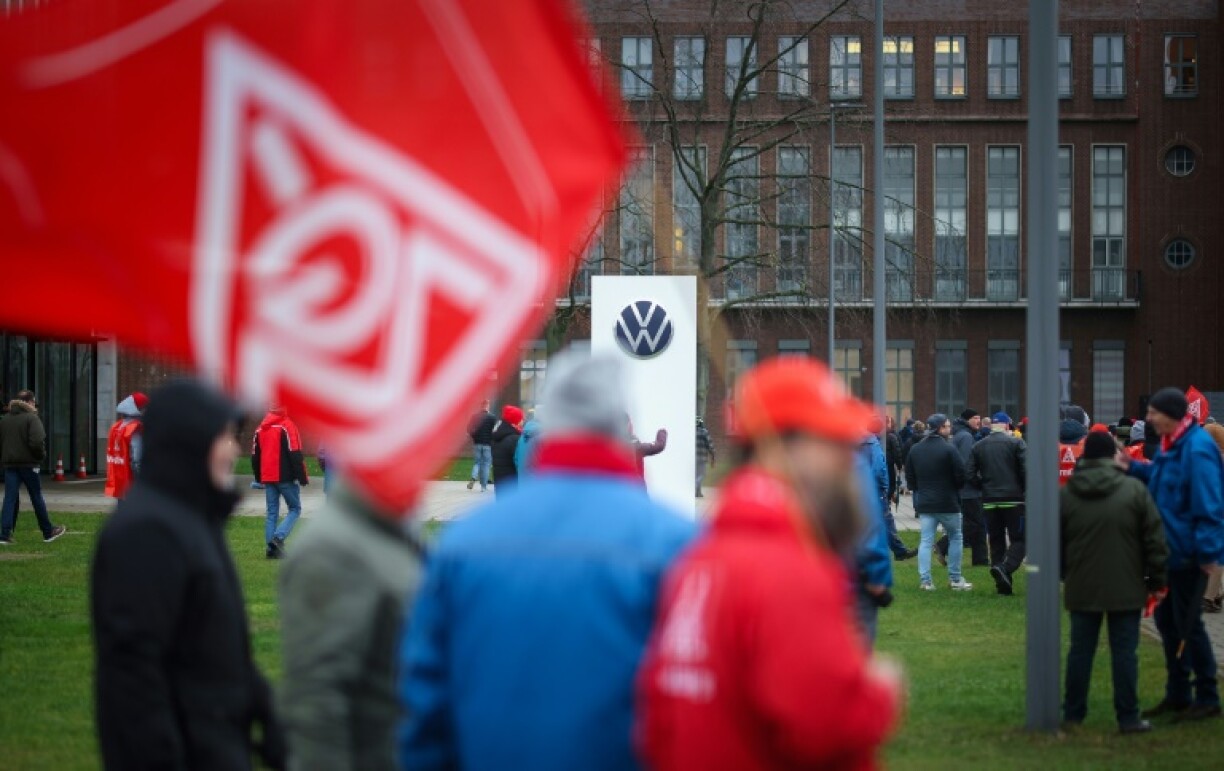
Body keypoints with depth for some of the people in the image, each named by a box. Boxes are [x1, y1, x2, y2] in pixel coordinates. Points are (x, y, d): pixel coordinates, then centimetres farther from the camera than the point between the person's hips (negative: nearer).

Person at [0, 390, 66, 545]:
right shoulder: (32, 418, -10)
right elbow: (37, 442, -20)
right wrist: (42, 455, -2)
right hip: (28, 464, -4)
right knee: (37, 498, 7)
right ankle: (48, 532, 18)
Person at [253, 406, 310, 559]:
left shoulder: (260, 429, 12)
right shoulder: (287, 426, -9)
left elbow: (255, 456, 16)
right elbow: (295, 455, -14)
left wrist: (259, 478, 26)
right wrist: (303, 478, -10)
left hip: (268, 478, 6)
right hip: (286, 477, -6)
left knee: (272, 513, 10)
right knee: (295, 509, 4)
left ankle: (271, 548, 4)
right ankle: (279, 537, -16)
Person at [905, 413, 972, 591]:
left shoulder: (915, 450, 5)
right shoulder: (948, 449, -14)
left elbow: (909, 476, 11)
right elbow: (961, 475, -14)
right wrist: (955, 488, 6)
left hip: (924, 503, 5)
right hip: (948, 503, -5)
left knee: (926, 541, 5)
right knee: (955, 538, 10)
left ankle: (925, 580, -1)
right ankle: (955, 578, 11)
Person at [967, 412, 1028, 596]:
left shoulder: (978, 447, 7)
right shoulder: (1016, 443, -4)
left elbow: (970, 475, 3)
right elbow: (1026, 471, -12)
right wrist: (1026, 491, 3)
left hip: (990, 501, 4)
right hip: (1014, 499, -4)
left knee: (996, 541, 11)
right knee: (1019, 539, 1)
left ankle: (1003, 584, 9)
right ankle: (1005, 568, -25)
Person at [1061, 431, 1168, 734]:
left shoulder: (1066, 494, 0)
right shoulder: (1134, 490, -6)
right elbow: (1155, 539, -4)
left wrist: (1063, 574, 22)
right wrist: (1156, 579, 5)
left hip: (1082, 588, 2)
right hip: (1125, 589, -2)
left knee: (1080, 650, 10)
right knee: (1124, 651, 2)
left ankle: (1073, 713, 15)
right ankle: (1128, 717, 3)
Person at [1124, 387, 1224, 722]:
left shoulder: (1197, 449, -22)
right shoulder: (1172, 444, 8)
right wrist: (1133, 467, 5)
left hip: (1188, 554, -10)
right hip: (1169, 551, 10)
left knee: (1188, 625, -2)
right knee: (1167, 620, 16)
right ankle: (1177, 695, 26)